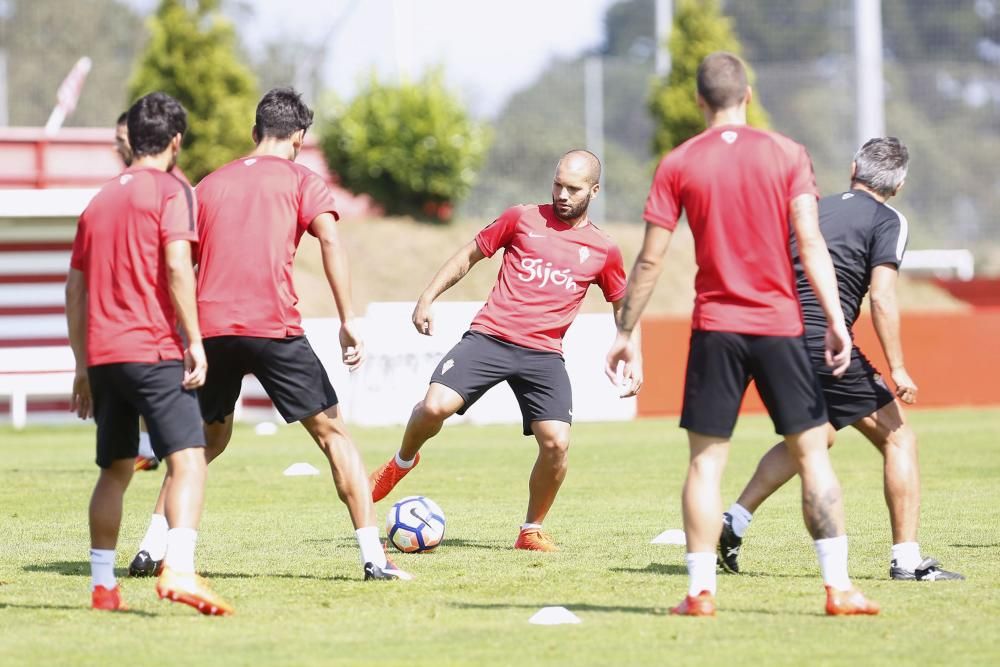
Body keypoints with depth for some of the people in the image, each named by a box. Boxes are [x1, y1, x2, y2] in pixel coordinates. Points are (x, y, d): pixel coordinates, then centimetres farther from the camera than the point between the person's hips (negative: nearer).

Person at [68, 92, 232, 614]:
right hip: (152, 351, -7)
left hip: (102, 355, 7)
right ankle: (179, 570, -34)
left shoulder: (99, 201, 19)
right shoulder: (170, 191, -1)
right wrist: (194, 341, -14)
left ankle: (103, 585, 20)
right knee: (188, 459, -15)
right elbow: (177, 266, -16)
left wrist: (83, 366, 25)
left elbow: (75, 290, 20)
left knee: (115, 470, 18)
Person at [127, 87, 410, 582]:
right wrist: (348, 322, -11)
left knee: (206, 440, 21)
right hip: (274, 328, -4)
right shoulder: (302, 182, 7)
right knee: (332, 432, 4)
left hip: (210, 330, 4)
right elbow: (331, 242, -9)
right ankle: (373, 555, -4)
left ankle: (152, 549, 12)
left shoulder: (210, 184, 19)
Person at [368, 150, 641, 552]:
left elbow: (624, 307, 22)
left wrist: (633, 359, 10)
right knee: (435, 407, -21)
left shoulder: (602, 251, 9)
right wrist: (427, 298, 6)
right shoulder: (522, 219, 7)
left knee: (557, 442, -15)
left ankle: (532, 530, 8)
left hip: (544, 353, 1)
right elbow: (469, 255, 15)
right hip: (488, 337, -1)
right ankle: (403, 462, 14)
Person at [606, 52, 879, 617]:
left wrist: (625, 331, 10)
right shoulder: (787, 154, 1)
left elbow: (650, 260, 2)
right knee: (812, 452, 5)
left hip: (715, 327, 0)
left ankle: (701, 591, 0)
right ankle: (839, 586, -2)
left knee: (706, 460, 6)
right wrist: (836, 319, -8)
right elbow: (810, 242, -7)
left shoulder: (679, 164, 2)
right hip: (780, 326, 0)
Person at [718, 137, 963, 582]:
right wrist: (897, 369, -12)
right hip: (826, 343, -7)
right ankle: (906, 559, -5)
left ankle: (733, 521, 24)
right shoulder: (887, 221, 0)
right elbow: (882, 299, -12)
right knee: (898, 437, 2)